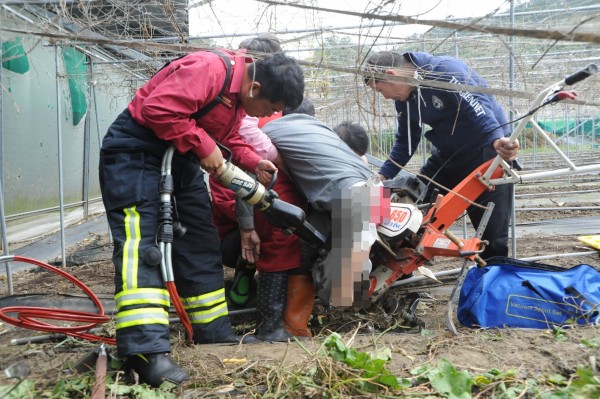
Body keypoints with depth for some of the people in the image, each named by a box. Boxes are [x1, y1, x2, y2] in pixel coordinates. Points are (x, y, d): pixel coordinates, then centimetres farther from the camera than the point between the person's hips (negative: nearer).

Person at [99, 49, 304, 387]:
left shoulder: (241, 96, 5)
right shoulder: (209, 69, -25)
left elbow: (228, 138, 14)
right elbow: (157, 110, -30)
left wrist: (253, 162, -3)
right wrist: (204, 147, -24)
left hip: (180, 155, 9)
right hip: (136, 151, -9)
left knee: (201, 242, 7)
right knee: (141, 240, -18)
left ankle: (214, 333, 17)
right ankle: (146, 350, -23)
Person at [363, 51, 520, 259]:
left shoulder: (445, 70, -23)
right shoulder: (404, 99, 1)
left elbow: (477, 108, -35)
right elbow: (405, 141, 11)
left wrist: (498, 140, -52)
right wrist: (383, 176, 3)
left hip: (486, 150, -7)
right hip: (448, 153, 8)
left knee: (493, 229, -7)